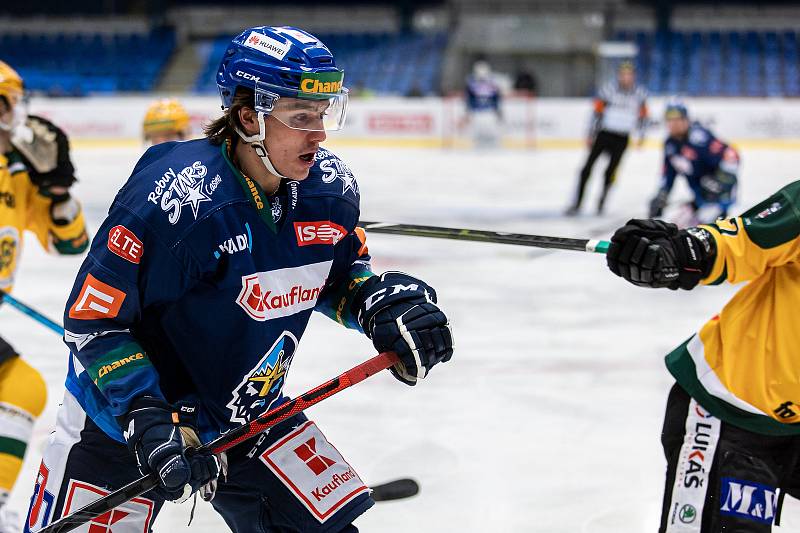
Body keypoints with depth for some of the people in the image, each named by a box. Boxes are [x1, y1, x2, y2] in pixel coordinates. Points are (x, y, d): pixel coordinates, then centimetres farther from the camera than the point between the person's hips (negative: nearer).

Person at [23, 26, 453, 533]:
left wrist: (386, 304, -9)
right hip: (121, 418, -5)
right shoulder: (174, 197, -28)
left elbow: (341, 274, 12)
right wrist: (149, 420, -30)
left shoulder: (331, 189, -8)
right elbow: (93, 319, -22)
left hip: (251, 413, 6)